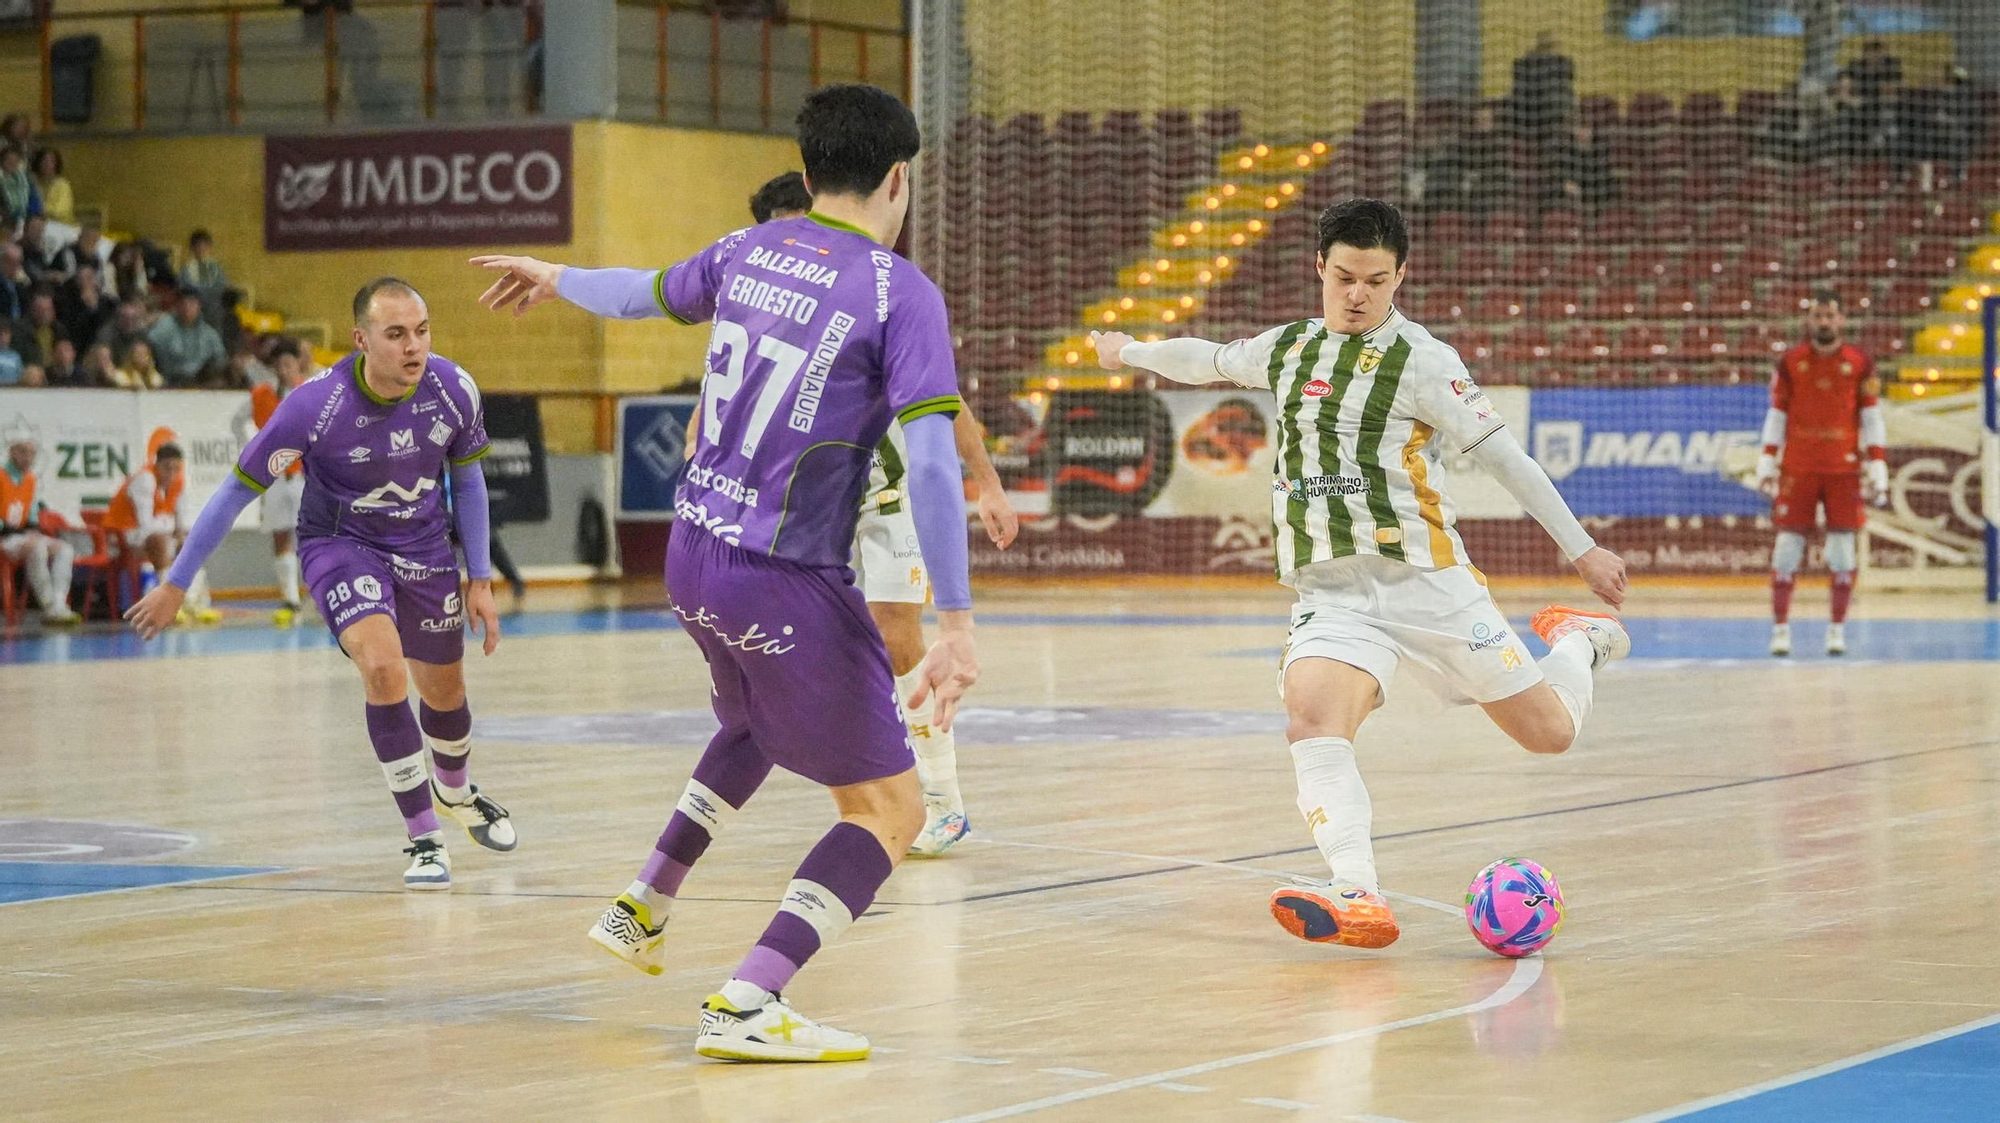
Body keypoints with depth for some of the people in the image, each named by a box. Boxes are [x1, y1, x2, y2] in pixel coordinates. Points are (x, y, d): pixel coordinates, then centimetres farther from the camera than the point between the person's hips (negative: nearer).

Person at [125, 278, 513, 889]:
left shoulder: (454, 390, -18)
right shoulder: (315, 405, -28)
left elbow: (467, 477, 2)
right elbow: (238, 489, -16)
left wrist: (480, 580, 3)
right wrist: (175, 585, -10)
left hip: (424, 548, 4)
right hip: (339, 542, -4)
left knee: (445, 693, 17)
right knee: (382, 665, -28)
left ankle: (455, 793, 52)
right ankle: (424, 838, -15)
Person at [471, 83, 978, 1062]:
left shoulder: (747, 252, 6)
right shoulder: (900, 294, -12)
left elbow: (641, 293, 26)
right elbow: (931, 464, -21)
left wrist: (554, 278, 48)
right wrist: (955, 624, -21)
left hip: (693, 554, 7)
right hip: (785, 581, -7)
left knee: (757, 723, 36)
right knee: (889, 808, -1)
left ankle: (642, 908, 43)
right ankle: (746, 1006, -14)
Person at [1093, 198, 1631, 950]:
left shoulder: (1420, 360, -3)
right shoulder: (1288, 349, 13)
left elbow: (1502, 456, -3)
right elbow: (1210, 360, 34)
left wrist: (1581, 549, -3)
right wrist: (1132, 351, 49)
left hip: (1423, 578, -3)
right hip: (1331, 591, 3)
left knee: (1551, 732, 0)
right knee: (1311, 716, -29)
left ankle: (1578, 641, 36)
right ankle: (1357, 900, -40)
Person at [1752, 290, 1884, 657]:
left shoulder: (1860, 364, 2)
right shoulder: (1790, 362, 4)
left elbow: (1872, 419, 3)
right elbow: (1776, 416, 8)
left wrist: (1877, 469, -2)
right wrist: (1767, 465, 2)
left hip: (1844, 470, 0)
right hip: (1797, 469, 0)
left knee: (1844, 554, 0)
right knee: (1787, 549, -2)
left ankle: (1837, 630, 10)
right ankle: (1780, 628, 5)